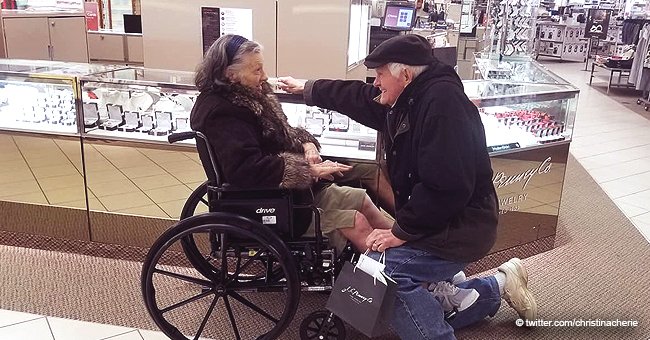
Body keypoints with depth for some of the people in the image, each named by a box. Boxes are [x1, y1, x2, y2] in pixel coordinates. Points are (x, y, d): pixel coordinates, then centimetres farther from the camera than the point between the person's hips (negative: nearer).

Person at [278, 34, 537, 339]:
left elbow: (446, 186, -29)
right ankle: (496, 287, 23)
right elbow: (355, 97, 22)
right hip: (437, 221, 10)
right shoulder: (406, 100, 6)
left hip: (460, 226, -10)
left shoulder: (442, 100, -22)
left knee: (385, 272, -25)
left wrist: (402, 231, -22)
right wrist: (306, 88, 31)